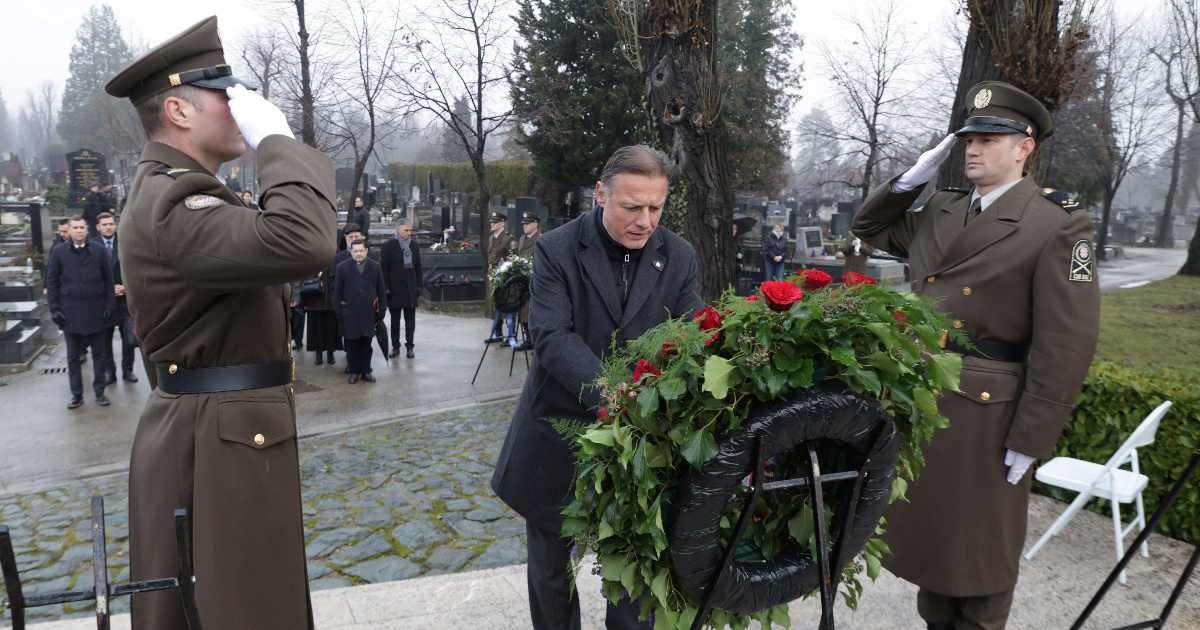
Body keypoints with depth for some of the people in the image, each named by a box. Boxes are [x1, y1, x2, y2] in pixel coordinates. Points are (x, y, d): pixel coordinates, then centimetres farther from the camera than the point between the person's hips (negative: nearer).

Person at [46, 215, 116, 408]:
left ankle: (99, 391, 16)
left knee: (99, 353, 6)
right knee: (73, 355, 8)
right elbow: (51, 282, 6)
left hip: (95, 310, 0)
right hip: (70, 311, 1)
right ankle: (76, 394, 16)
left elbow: (108, 279, 5)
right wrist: (54, 308, -1)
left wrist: (110, 305, -1)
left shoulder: (98, 251, 3)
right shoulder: (59, 251, 3)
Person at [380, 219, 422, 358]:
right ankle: (395, 346, 16)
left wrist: (419, 286, 7)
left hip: (410, 288, 3)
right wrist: (386, 288, -9)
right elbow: (384, 268, -4)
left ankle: (409, 346, 14)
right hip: (395, 288, -3)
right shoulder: (388, 246, -3)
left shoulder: (414, 245, 9)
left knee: (410, 320, 6)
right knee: (395, 320, 7)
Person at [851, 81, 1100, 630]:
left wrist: (1031, 439, -13)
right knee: (927, 525, 19)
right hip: (917, 394, 6)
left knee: (981, 541, 10)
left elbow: (1065, 343, -13)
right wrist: (910, 179, 5)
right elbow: (870, 229, 22)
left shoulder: (1059, 225, -11)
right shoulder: (938, 210, 8)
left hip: (986, 410, -6)